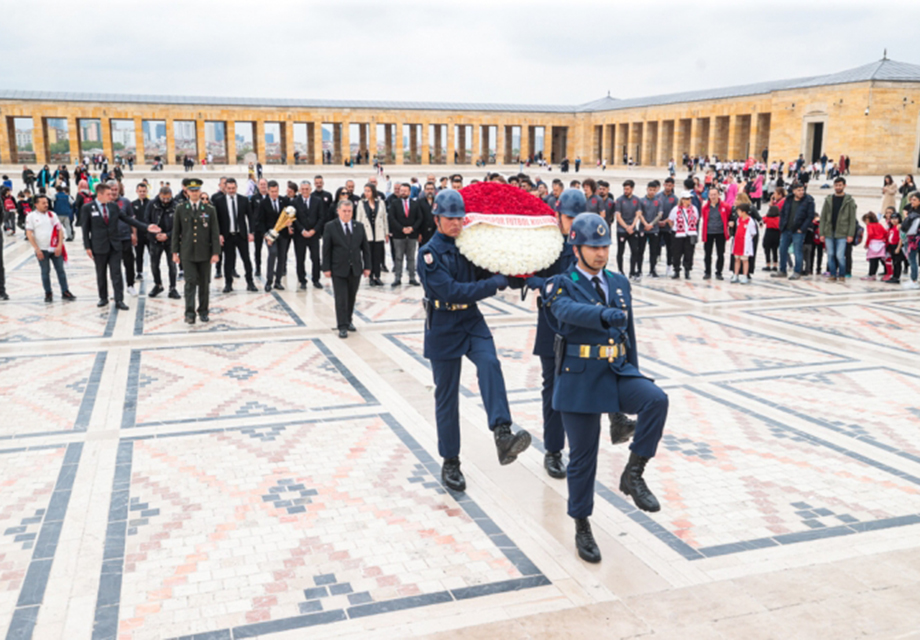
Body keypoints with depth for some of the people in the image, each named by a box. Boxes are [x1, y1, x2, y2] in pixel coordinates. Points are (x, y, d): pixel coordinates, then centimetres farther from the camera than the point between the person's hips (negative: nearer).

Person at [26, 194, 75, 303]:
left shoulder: (52, 214, 7)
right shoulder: (31, 216, -1)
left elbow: (60, 230, 6)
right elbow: (29, 234, -5)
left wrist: (59, 246, -5)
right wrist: (37, 249, -11)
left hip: (55, 249, 2)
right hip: (42, 249, -2)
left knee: (60, 270, 3)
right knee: (45, 272, 5)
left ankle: (65, 292, 9)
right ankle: (48, 294, 14)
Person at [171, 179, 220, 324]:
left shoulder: (209, 210, 4)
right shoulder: (180, 209, 5)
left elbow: (215, 233, 2)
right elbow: (176, 232, 7)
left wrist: (215, 253, -5)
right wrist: (175, 252, 3)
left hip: (204, 253, 1)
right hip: (187, 253, -1)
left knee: (204, 283, 6)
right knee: (190, 282, -9)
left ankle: (203, 311, 18)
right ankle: (189, 313, -8)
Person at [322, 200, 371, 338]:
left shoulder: (359, 226, 7)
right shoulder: (330, 227, -3)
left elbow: (365, 248, 9)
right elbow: (326, 249, -4)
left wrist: (367, 266, 4)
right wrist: (326, 268, -9)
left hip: (355, 269, 3)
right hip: (338, 269, -3)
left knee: (352, 297, 12)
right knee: (341, 298, -4)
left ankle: (349, 321, 29)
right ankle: (342, 326, 0)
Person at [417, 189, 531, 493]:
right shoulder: (429, 253, -12)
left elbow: (483, 275, 12)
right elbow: (451, 291, -21)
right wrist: (495, 283, -21)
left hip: (472, 322, 4)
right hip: (443, 328, -3)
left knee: (489, 363, -28)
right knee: (446, 397, 6)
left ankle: (502, 435, -38)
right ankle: (450, 463, 19)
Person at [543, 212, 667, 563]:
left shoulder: (619, 283, 11)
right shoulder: (562, 285, -5)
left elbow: (629, 333, 17)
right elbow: (569, 311, -30)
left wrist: (634, 378, 17)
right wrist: (605, 314, -49)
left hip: (618, 372, 4)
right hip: (580, 379, -4)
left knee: (656, 400, -26)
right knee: (583, 456, 3)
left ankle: (633, 474, -9)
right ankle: (582, 528, 22)